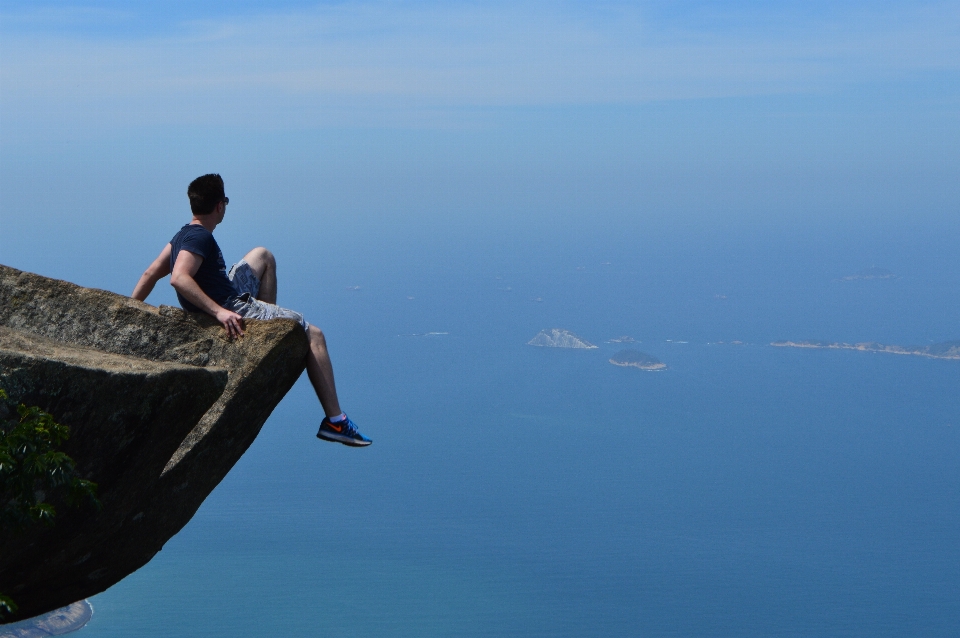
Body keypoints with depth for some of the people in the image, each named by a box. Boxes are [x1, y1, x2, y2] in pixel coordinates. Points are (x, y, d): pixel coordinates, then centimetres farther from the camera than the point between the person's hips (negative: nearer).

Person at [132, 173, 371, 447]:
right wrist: (218, 311, -40)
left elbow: (150, 274, 10)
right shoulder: (200, 238, -19)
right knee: (313, 335, -8)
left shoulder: (183, 235, 9)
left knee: (263, 256, 30)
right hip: (232, 309, -10)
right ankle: (335, 421, -13)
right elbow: (179, 278, -35)